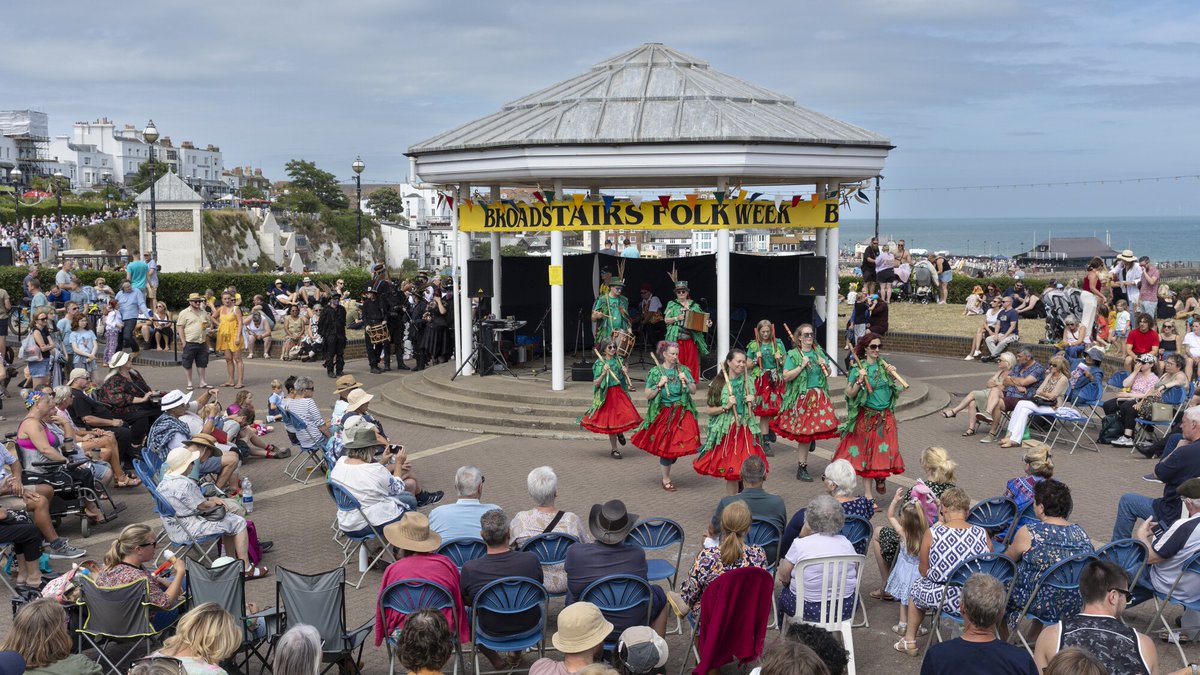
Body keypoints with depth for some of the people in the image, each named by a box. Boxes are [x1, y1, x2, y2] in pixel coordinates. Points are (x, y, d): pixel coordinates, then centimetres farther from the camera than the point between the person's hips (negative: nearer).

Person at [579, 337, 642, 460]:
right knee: (611, 422, 3)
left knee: (628, 416, -11)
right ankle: (613, 449, 19)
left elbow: (625, 369, 20)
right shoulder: (599, 363, -7)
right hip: (607, 395, -3)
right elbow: (596, 383, -10)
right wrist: (603, 373, -24)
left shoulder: (619, 360, 3)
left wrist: (626, 372, -3)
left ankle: (620, 432, 24)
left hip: (620, 393, 3)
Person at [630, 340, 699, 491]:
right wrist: (659, 385, -17)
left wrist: (686, 380, -12)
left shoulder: (683, 370, 4)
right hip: (663, 413, -3)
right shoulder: (655, 372, -3)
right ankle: (666, 480, 13)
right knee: (666, 446, -1)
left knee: (678, 444, -1)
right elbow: (648, 396, -4)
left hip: (682, 413, 3)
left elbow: (693, 391, 4)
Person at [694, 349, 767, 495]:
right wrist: (726, 406, -16)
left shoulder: (747, 381, 6)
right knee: (732, 474, 0)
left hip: (745, 430, 3)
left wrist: (751, 402, -2)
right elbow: (708, 410, -3)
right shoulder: (718, 384, -5)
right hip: (726, 432, -3)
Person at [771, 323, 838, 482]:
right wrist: (802, 366, -20)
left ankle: (812, 438, 27)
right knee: (804, 435, 0)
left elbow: (828, 373, 16)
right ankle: (801, 469, 13)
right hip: (802, 397, -5)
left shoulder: (819, 351, 8)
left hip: (819, 396, 5)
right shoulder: (793, 355, -7)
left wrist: (825, 365, -4)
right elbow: (786, 376, -15)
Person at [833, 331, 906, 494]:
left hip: (885, 417, 3)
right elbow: (850, 394, -9)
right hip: (866, 418, -3)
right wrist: (859, 380, -23)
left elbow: (899, 390, 4)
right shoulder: (858, 368, -6)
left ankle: (881, 477, 31)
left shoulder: (884, 366, 4)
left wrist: (893, 375, -10)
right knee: (865, 454, 4)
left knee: (886, 452, -1)